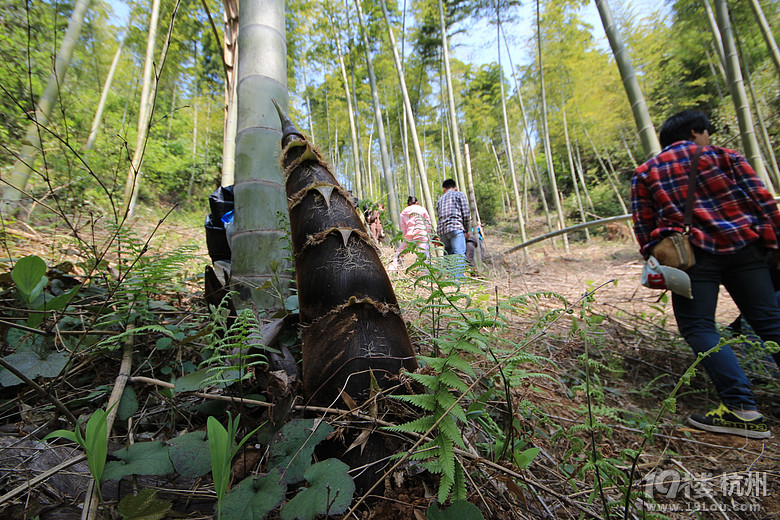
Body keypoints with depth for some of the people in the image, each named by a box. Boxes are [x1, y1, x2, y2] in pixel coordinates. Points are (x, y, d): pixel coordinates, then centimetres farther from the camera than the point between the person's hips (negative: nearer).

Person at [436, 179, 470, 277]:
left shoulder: (439, 200, 27)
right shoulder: (459, 194, 13)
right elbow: (465, 214, 3)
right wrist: (466, 230, 11)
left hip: (441, 230, 5)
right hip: (456, 227, -5)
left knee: (448, 254, 10)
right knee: (459, 254, -13)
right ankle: (459, 278, -25)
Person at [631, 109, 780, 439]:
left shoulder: (645, 173, 9)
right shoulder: (723, 156, 11)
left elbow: (643, 225, 4)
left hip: (693, 254, -3)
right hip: (743, 246, 4)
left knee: (698, 327, -2)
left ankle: (741, 408, -9)